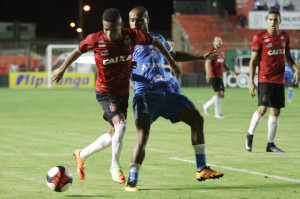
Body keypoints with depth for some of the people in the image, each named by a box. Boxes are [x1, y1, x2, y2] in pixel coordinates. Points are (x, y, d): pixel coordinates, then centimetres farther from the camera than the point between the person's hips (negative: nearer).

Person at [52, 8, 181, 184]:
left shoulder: (133, 36, -12)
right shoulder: (95, 40, -16)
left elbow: (155, 42, 5)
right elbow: (78, 51, 3)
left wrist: (172, 62, 11)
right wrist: (62, 69, 13)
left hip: (123, 92, 4)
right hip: (105, 92, -4)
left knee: (114, 135, 12)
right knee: (121, 125, -24)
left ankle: (82, 154, 34)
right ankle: (116, 167, -4)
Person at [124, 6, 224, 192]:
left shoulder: (158, 38, 20)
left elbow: (174, 55, 36)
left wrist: (201, 57, 36)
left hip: (167, 91, 6)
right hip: (145, 93, -6)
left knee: (197, 119, 3)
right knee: (143, 131, -24)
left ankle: (202, 169, 14)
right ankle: (132, 182, -24)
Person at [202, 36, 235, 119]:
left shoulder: (221, 52, 18)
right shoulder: (212, 51, -8)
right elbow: (207, 62, -18)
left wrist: (229, 70, 12)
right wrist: (208, 73, -32)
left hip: (219, 76, 8)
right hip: (213, 76, -8)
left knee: (222, 95, 8)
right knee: (218, 93, -12)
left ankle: (206, 106, 22)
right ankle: (217, 113, -4)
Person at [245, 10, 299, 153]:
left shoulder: (284, 36, 10)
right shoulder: (259, 37, -4)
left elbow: (288, 57, 19)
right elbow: (253, 61, -4)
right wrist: (251, 82, -10)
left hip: (279, 80, 5)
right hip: (265, 80, -5)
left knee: (275, 112, 5)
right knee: (262, 109, -16)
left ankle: (270, 145, 12)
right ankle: (250, 135, 7)